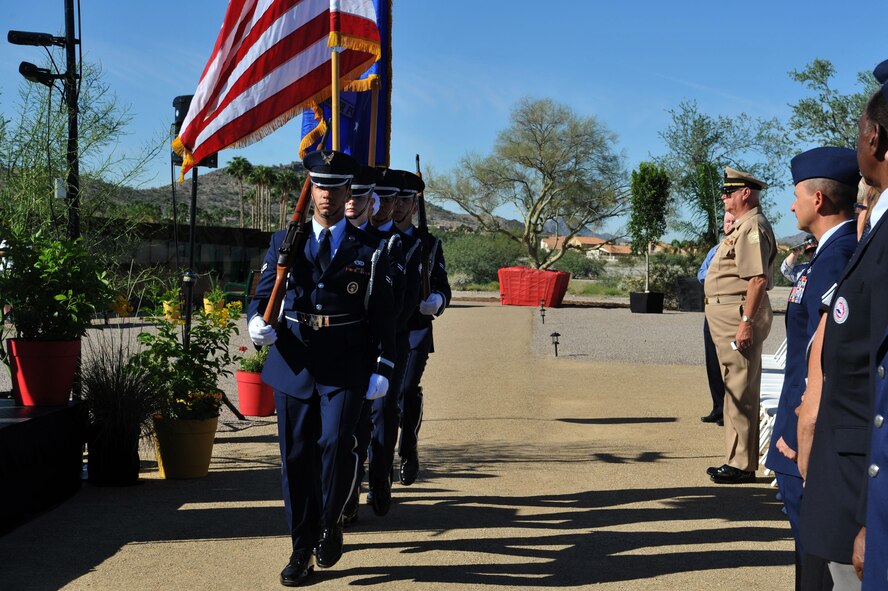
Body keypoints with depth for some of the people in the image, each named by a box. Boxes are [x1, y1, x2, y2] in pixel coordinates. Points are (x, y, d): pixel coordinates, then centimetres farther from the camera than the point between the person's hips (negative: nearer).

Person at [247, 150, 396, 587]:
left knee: (335, 442, -18)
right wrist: (257, 322, -14)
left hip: (345, 369, -2)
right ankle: (302, 549, 18)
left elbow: (382, 316, 6)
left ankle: (331, 522, 10)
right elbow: (261, 296, 9)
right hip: (293, 364, 2)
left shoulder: (368, 250, 7)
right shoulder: (284, 243, 10)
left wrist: (382, 369, -2)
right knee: (296, 456, 4)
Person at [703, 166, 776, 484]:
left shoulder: (753, 227, -13)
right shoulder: (741, 227, 20)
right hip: (725, 314, 11)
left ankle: (742, 465, -2)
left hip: (738, 314, -11)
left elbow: (758, 279, -22)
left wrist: (746, 321, -25)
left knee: (740, 390, -7)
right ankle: (737, 460, 22)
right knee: (735, 389, 14)